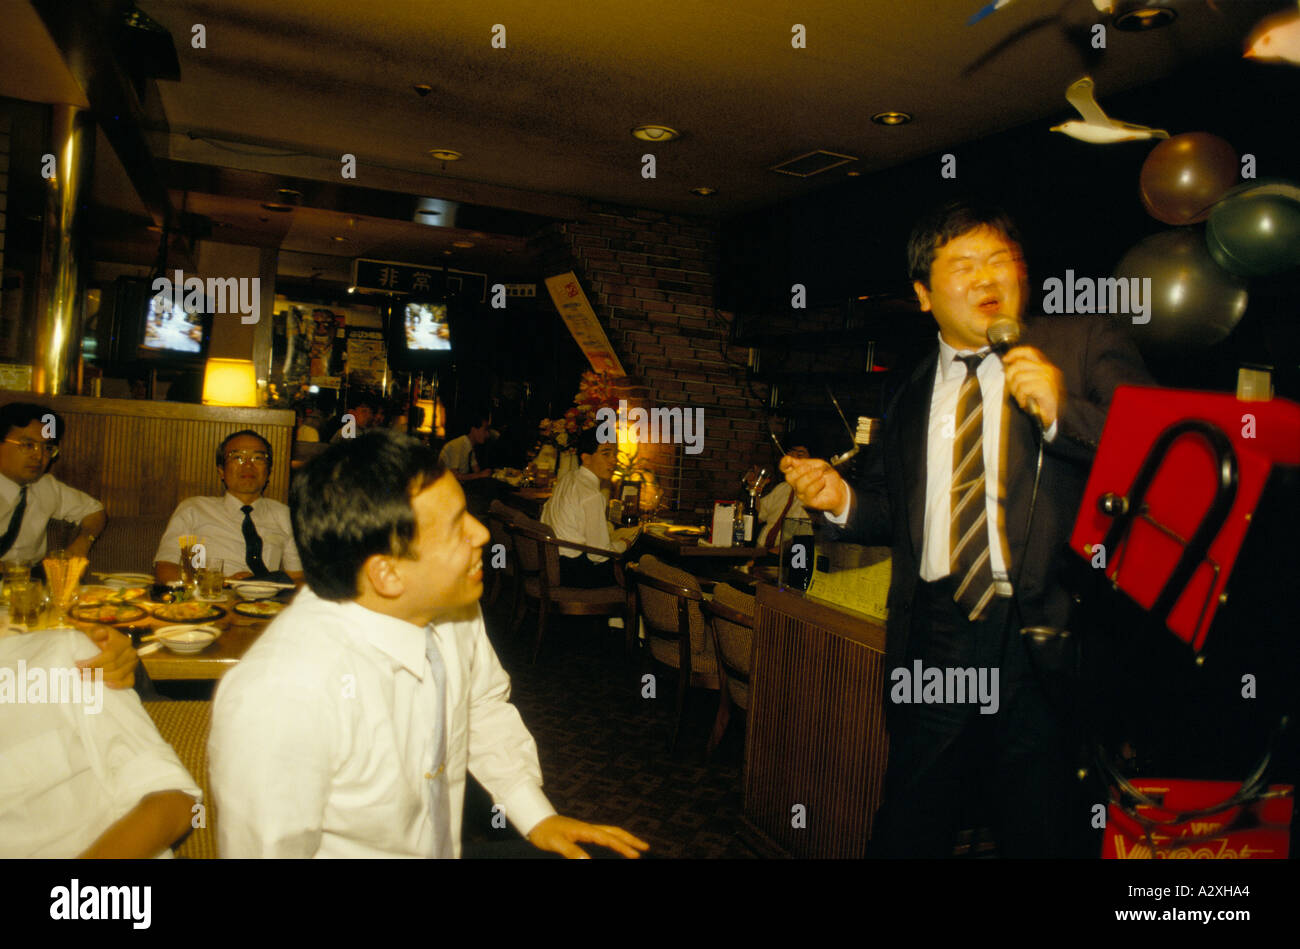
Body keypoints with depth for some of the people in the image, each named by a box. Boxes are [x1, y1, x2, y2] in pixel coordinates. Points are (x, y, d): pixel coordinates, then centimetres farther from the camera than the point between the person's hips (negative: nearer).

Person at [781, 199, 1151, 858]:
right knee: (908, 832, 12)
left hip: (1048, 631, -3)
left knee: (1041, 834, 9)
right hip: (936, 639, 3)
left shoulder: (1084, 346, 3)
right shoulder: (912, 392, 15)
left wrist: (1062, 410, -19)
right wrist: (842, 499, 0)